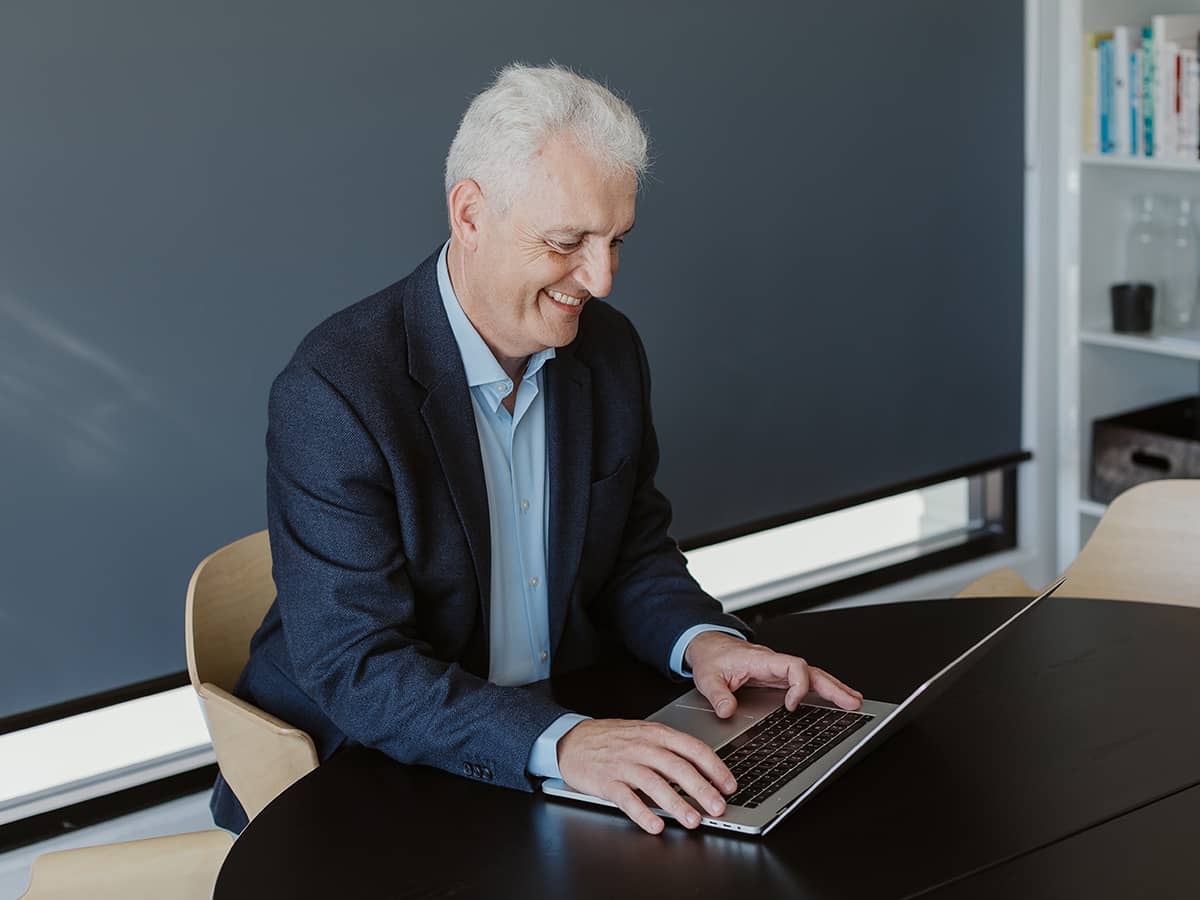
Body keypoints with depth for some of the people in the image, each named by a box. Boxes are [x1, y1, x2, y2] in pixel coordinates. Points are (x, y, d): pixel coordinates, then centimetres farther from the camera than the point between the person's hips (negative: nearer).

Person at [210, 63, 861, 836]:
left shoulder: (610, 350, 1)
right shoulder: (333, 392, -21)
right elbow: (353, 668, -24)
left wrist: (702, 639, -10)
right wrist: (561, 741, -37)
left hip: (567, 756, 6)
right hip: (363, 780, -6)